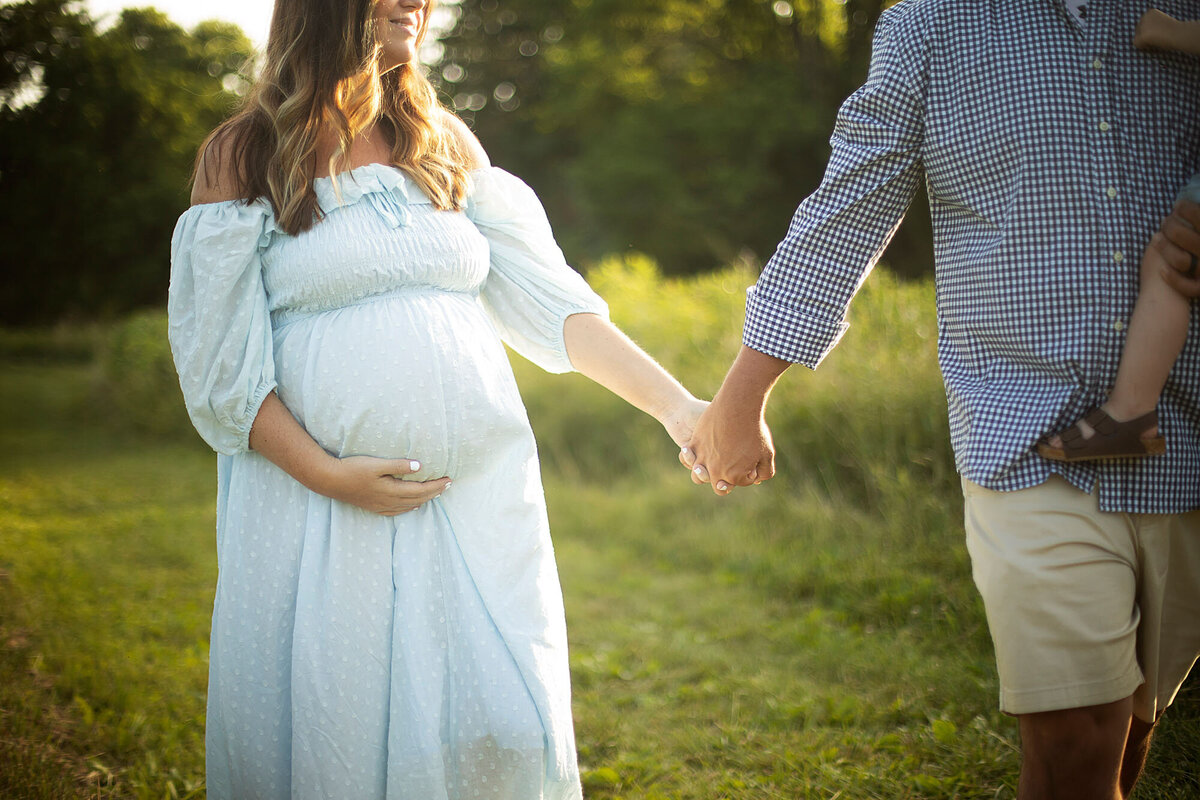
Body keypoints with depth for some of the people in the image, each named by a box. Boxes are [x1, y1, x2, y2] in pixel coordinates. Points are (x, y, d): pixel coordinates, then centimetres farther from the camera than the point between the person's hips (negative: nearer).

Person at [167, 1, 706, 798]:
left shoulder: (447, 143, 12)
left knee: (499, 731, 0)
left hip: (481, 496, 3)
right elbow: (217, 360, -3)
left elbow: (552, 299, 7)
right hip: (321, 508, -3)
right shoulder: (243, 156, 1)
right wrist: (328, 475, -13)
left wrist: (678, 407, -3)